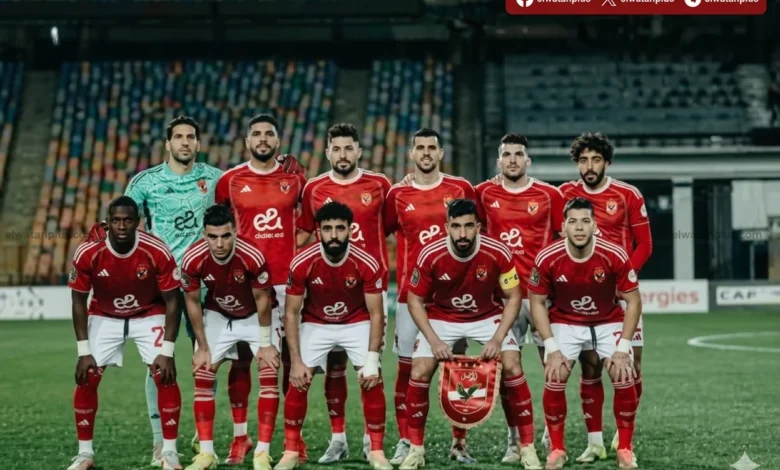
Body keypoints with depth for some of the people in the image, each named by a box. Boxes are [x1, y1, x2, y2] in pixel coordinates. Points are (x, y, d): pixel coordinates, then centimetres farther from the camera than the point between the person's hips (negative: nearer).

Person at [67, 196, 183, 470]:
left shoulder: (157, 252, -28)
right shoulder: (88, 253, -25)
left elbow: (171, 302, -17)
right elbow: (79, 302, -11)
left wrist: (167, 352, -20)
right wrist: (84, 352, -13)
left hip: (149, 316, -1)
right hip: (104, 317, 1)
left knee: (165, 376, -14)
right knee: (86, 379, -7)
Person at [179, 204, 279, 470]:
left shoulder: (253, 257, -35)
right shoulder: (193, 260, -27)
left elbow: (262, 300, -18)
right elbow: (192, 302, -10)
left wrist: (265, 343, -11)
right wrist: (202, 347, -7)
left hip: (256, 315, -2)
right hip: (217, 315, 2)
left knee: (269, 375, -12)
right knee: (202, 376, -5)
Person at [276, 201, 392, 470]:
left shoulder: (367, 264, -26)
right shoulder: (302, 264, -25)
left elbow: (375, 314, -16)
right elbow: (291, 313, -14)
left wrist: (372, 360, -22)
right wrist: (296, 361, -17)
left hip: (357, 323, 0)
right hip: (315, 324, 0)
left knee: (372, 381, -13)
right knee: (298, 382, -10)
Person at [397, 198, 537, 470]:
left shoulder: (498, 253, -23)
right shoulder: (430, 256, -22)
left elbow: (513, 298, -11)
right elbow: (415, 301, -9)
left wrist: (497, 338, -21)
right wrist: (434, 341, -19)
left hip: (488, 317, 0)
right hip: (441, 319, 1)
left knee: (512, 366, -19)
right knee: (419, 373, -14)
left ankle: (528, 448, -5)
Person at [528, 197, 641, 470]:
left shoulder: (615, 256, -24)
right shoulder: (547, 259, -22)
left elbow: (633, 301, -12)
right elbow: (537, 303, -9)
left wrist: (623, 347, -17)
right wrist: (551, 347, -16)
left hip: (608, 322, 0)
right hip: (565, 322, 0)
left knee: (624, 378, -15)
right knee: (554, 380, -16)